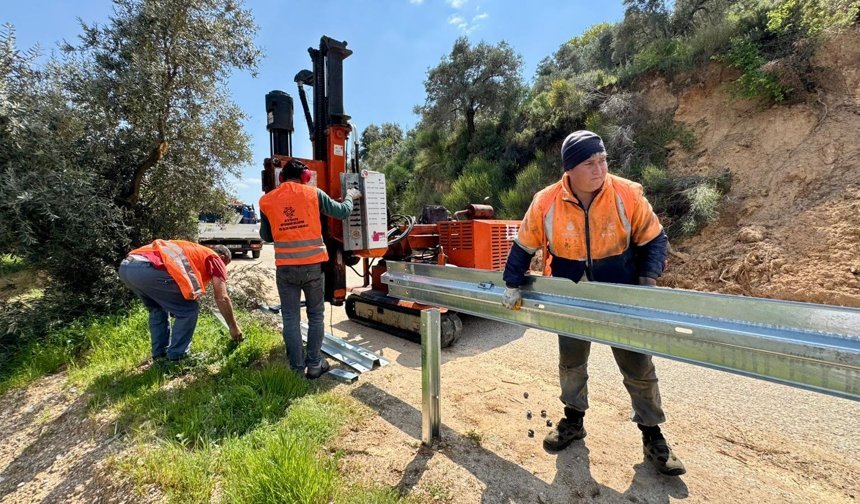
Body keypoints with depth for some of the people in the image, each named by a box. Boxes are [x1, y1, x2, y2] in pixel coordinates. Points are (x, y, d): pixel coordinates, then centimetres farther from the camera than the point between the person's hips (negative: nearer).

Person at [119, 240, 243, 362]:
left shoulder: (192, 250, 37)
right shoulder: (215, 259, 15)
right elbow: (222, 298, 9)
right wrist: (233, 326, 18)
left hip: (126, 266, 9)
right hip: (149, 269, -9)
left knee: (157, 309, 30)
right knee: (189, 310, 8)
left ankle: (160, 354, 32)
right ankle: (176, 357, 15)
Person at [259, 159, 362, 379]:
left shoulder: (267, 200, 5)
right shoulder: (313, 193, 0)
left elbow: (266, 236, 14)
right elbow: (342, 212, 7)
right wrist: (350, 196, 26)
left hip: (285, 267, 1)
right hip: (313, 265, -1)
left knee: (291, 318, 11)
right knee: (316, 315, 13)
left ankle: (297, 367, 17)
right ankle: (314, 365, 19)